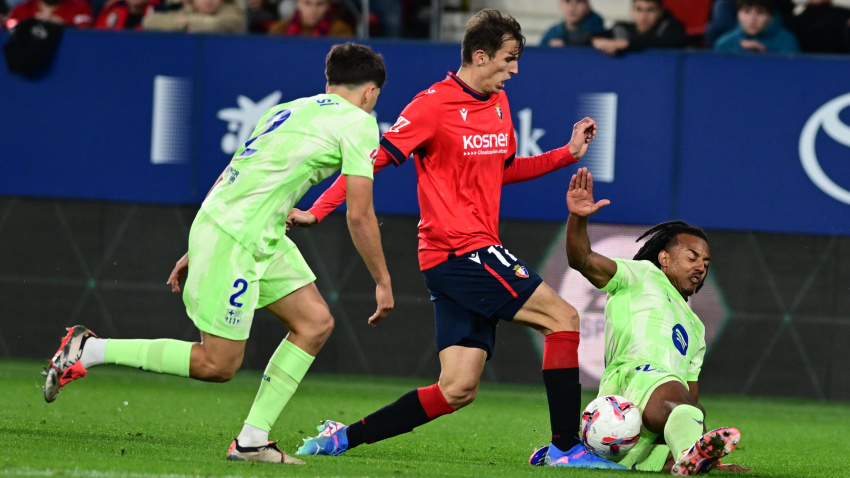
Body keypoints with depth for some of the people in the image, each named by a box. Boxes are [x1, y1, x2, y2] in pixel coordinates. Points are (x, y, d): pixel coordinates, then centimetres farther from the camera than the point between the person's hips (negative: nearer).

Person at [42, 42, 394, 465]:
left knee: (316, 322, 7)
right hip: (236, 238, -9)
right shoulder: (358, 122, -3)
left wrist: (198, 250, 26)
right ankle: (88, 350, 0)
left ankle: (252, 440, 5)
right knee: (217, 364, -5)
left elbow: (235, 178, 23)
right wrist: (383, 283, 3)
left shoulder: (292, 110, 22)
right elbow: (359, 215, -7)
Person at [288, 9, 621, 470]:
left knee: (458, 389, 3)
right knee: (562, 317, -11)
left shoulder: (498, 104, 16)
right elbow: (372, 157, -11)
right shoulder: (434, 105, -10)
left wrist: (568, 153, 20)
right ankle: (565, 447, -10)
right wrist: (318, 210, -17)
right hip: (459, 252, -9)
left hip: (476, 251, 9)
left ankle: (342, 436, 6)